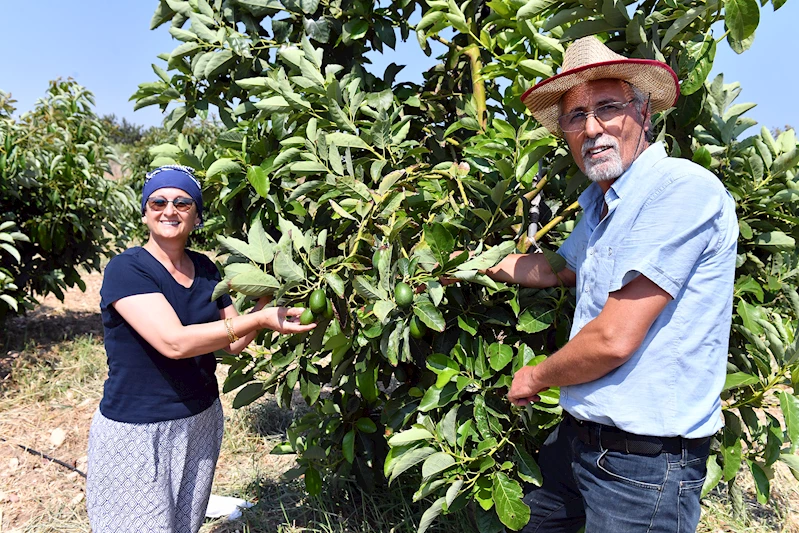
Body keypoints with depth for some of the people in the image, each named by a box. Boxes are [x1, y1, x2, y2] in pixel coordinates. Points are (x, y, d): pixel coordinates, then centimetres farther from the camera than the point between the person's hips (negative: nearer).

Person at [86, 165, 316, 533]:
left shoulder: (205, 270, 4)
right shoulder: (126, 270, -15)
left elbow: (234, 342, 5)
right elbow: (174, 342, -28)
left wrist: (263, 298, -11)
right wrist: (260, 319, -30)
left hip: (201, 422, 6)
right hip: (136, 431, -5)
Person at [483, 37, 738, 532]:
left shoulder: (682, 189, -22)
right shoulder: (600, 203, 9)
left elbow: (614, 339, -26)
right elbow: (553, 270, 24)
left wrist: (535, 378, -8)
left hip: (645, 464, -8)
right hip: (578, 436, 8)